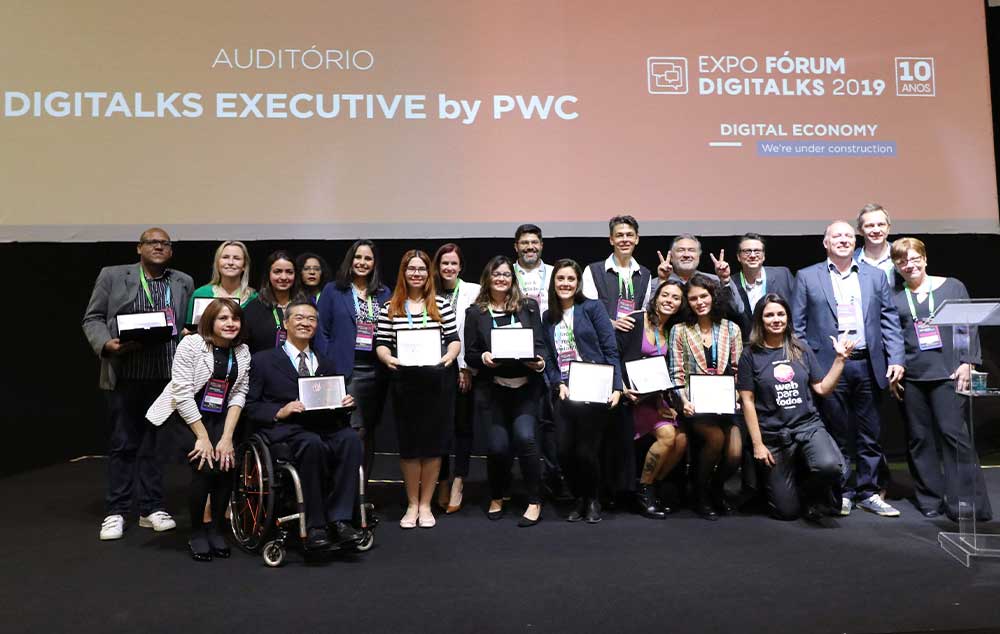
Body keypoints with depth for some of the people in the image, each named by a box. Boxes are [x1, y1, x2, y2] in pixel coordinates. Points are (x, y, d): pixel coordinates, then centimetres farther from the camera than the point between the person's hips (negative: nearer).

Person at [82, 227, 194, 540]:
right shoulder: (112, 276, 6)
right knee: (123, 443, 5)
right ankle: (116, 512, 15)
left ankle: (151, 509, 17)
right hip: (126, 375, -2)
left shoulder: (184, 282, 13)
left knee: (157, 442, 7)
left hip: (169, 375, 2)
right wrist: (106, 344, -12)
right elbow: (93, 318, 5)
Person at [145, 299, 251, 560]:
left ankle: (217, 529, 5)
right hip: (183, 417, -4)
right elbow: (183, 394, -17)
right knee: (205, 466, -21)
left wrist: (227, 436, -13)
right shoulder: (191, 344, -12)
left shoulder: (243, 351, 1)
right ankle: (197, 533, 1)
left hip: (220, 419, 4)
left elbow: (239, 394, -2)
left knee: (226, 463, -17)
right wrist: (202, 437, -18)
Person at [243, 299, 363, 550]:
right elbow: (249, 406, 5)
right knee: (312, 443, -37)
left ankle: (339, 519, -28)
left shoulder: (327, 365, 26)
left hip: (326, 427, 3)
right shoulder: (263, 360, 14)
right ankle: (314, 526, -27)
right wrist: (279, 412, -12)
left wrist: (346, 403, -2)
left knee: (351, 439, -30)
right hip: (285, 430, -3)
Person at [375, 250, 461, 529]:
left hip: (436, 381, 0)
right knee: (408, 442, 6)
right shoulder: (389, 308, 4)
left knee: (433, 441, 5)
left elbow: (454, 339, 4)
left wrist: (449, 356, -15)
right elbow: (381, 344, 4)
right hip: (403, 382, 0)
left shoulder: (441, 305, 3)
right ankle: (412, 504, 22)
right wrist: (388, 358, -17)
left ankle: (425, 504, 20)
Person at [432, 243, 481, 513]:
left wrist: (468, 369, -9)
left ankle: (458, 483, 12)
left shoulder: (473, 292, -1)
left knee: (463, 425, 4)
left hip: (464, 369, -1)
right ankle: (442, 481, 20)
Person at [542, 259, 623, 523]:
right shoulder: (549, 317, 14)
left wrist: (616, 387, -11)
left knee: (586, 451, -5)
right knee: (565, 451, -3)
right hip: (564, 393, 4)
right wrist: (558, 384, -6)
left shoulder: (592, 308, 1)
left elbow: (610, 350, -3)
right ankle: (580, 498, 23)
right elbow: (548, 358, 11)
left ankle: (593, 500, 22)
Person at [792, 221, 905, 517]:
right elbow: (797, 325, 2)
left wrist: (896, 359, -1)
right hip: (828, 367, -2)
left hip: (869, 365, 3)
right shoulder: (807, 277, 5)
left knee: (870, 435, 9)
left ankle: (869, 492, 21)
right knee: (837, 435, 5)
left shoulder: (875, 276, 13)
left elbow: (890, 321, 9)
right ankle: (841, 492, 17)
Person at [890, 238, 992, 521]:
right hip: (910, 378, 2)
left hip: (948, 373, -1)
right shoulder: (893, 296, 7)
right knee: (919, 438, 5)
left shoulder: (952, 286, 7)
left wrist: (967, 363, -4)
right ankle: (930, 499, 16)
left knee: (953, 433, -8)